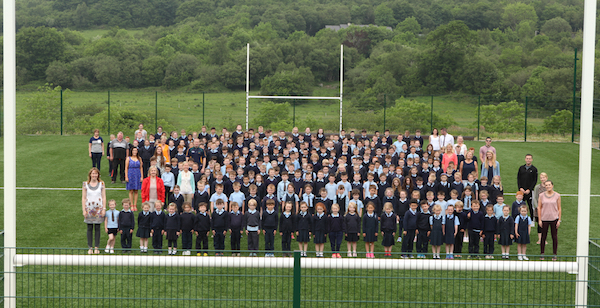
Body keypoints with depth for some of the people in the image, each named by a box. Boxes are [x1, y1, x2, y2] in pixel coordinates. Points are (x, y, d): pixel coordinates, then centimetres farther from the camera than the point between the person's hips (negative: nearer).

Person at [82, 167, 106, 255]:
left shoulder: (101, 184, 2)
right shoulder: (86, 184, 1)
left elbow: (104, 197, 3)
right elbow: (83, 198, 3)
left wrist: (104, 209, -3)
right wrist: (84, 210, -3)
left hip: (98, 208, 0)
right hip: (89, 208, 0)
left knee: (97, 228, 3)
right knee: (89, 228, 3)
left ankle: (96, 247, 11)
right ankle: (90, 247, 10)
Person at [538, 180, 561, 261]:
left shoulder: (557, 196, 0)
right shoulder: (542, 195, 1)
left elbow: (559, 208, 3)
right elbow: (539, 207, 3)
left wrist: (559, 220, -2)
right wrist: (539, 220, -2)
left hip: (554, 219, 0)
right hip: (544, 219, 0)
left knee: (554, 237, 4)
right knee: (543, 237, 5)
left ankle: (554, 255, 13)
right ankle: (542, 254, 15)